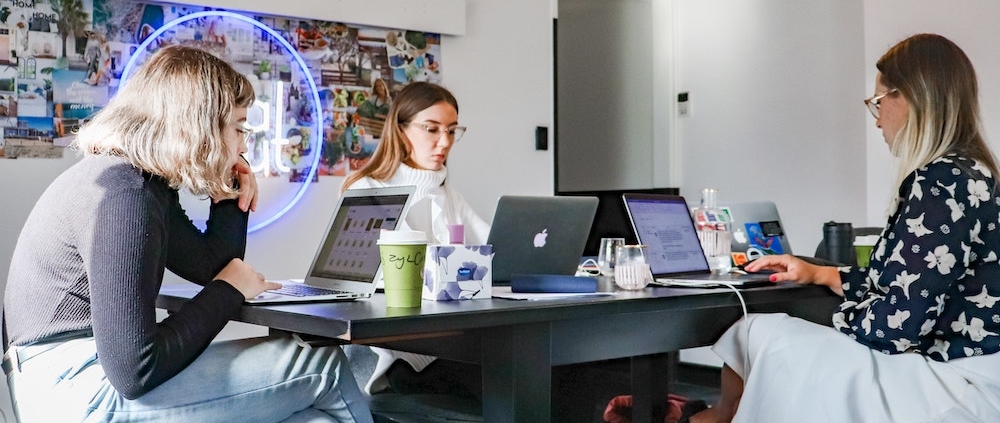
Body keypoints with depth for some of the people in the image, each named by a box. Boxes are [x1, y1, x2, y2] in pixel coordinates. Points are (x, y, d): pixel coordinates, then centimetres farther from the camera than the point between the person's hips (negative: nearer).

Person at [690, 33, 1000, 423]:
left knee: (767, 336, -5)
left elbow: (899, 320, -22)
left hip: (960, 387, -10)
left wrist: (841, 317, -2)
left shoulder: (945, 183, -19)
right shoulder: (955, 175, 13)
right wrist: (820, 274, 23)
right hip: (941, 364, 10)